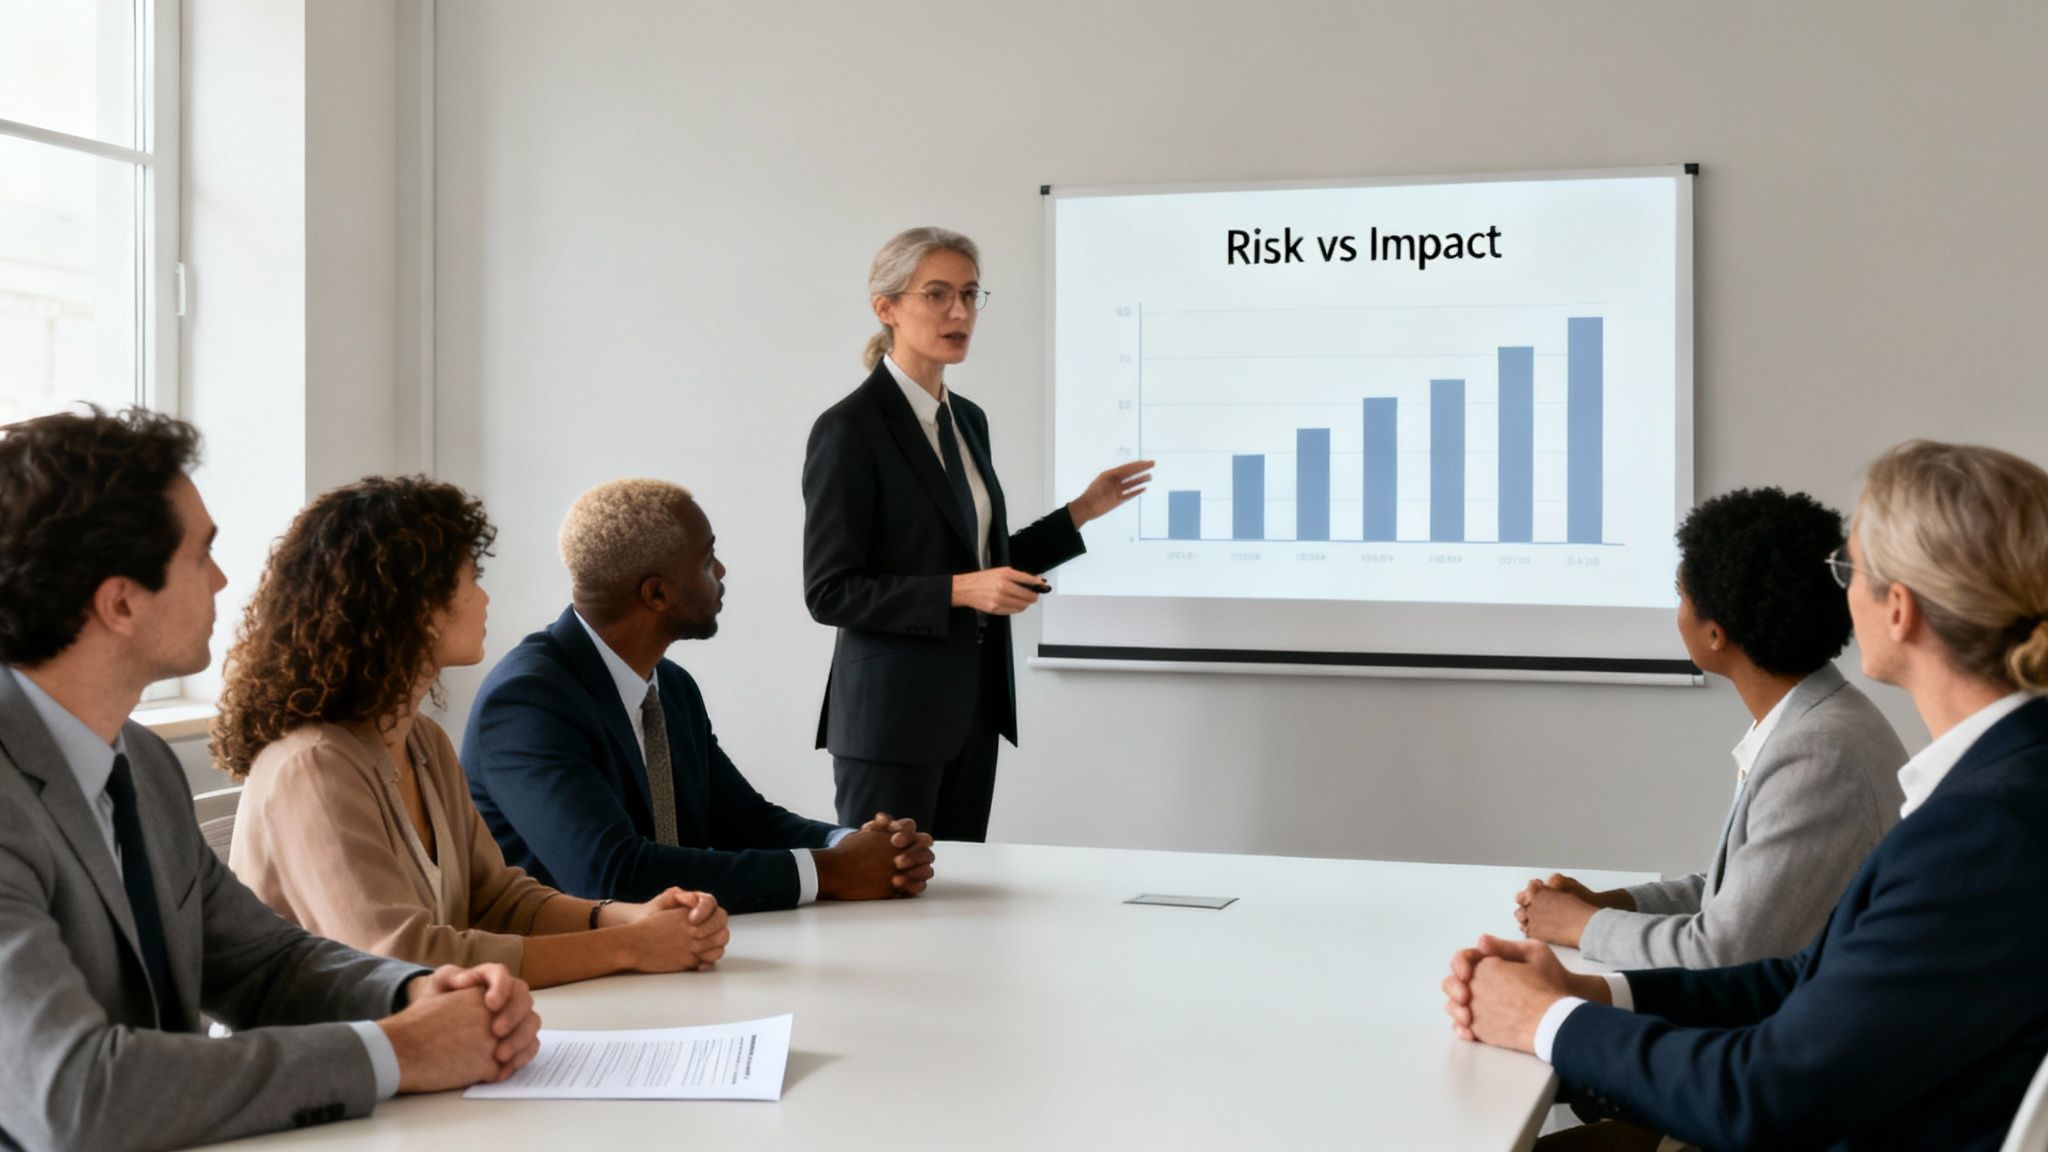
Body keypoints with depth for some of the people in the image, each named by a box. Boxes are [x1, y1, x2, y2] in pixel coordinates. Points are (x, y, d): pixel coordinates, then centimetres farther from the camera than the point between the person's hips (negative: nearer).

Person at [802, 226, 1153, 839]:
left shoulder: (968, 419, 11)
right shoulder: (848, 429, -12)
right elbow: (829, 592, -15)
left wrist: (1082, 511, 12)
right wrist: (958, 591, -22)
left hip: (973, 708, 8)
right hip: (893, 714, -7)